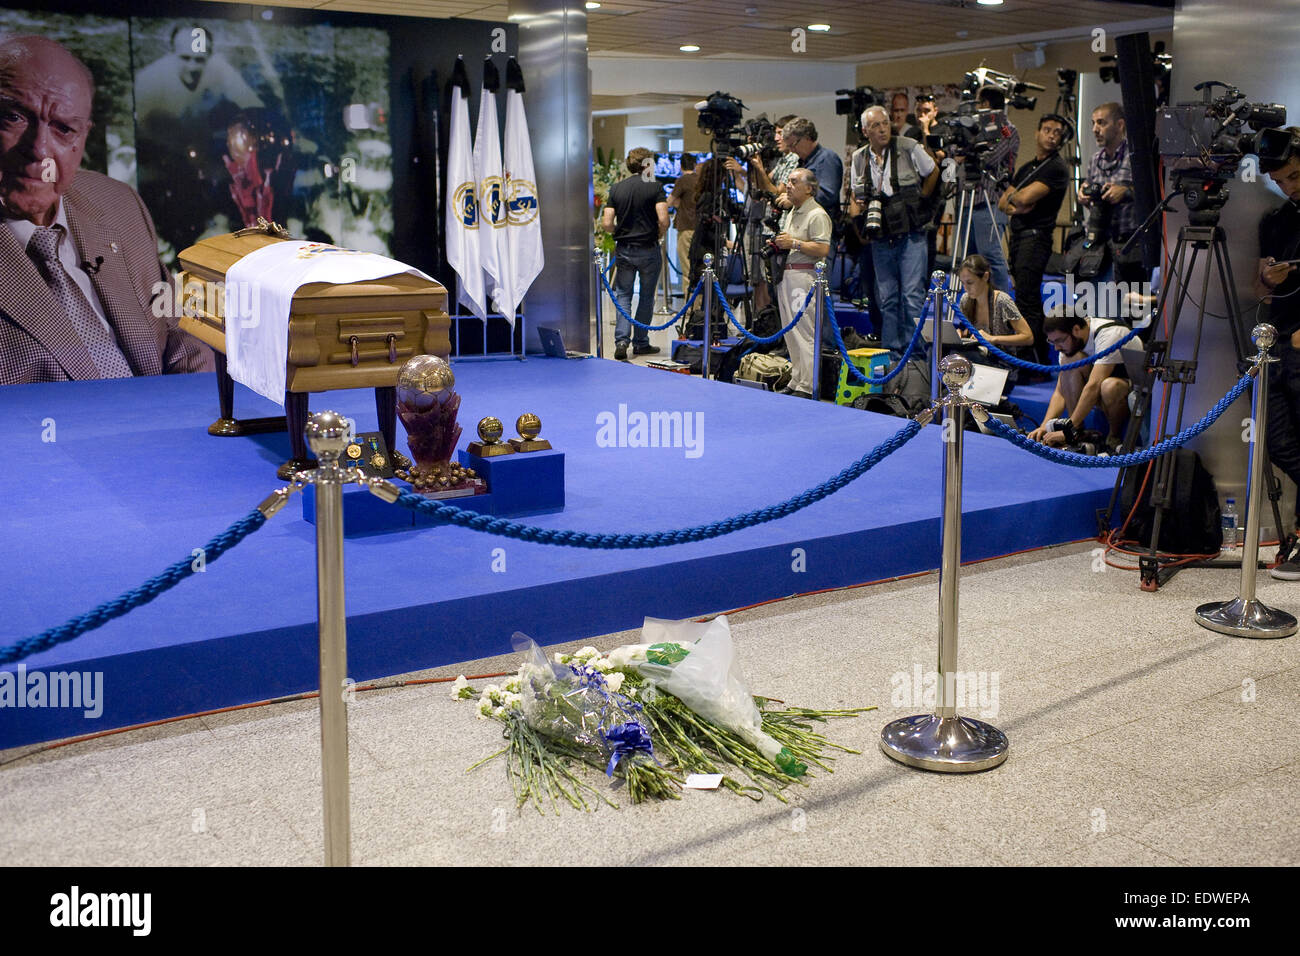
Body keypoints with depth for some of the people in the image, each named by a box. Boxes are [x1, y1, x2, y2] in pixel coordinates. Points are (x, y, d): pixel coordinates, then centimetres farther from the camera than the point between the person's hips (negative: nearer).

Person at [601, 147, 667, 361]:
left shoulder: (617, 188, 4)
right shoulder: (654, 187, -7)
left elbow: (607, 223, -3)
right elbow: (663, 219, -19)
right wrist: (659, 236, 1)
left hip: (623, 249, 3)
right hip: (648, 249, -3)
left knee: (623, 296, 9)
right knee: (646, 298, 9)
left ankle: (621, 340, -7)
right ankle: (640, 343, 16)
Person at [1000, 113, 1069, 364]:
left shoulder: (1057, 168, -6)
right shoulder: (1026, 168, 21)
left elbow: (1025, 197, -16)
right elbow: (1002, 202, 18)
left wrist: (1013, 196, 6)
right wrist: (1014, 206, -4)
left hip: (1035, 237, -9)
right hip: (1017, 236, 9)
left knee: (1026, 302, -16)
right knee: (1032, 303, 11)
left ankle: (1034, 364, -16)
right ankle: (1041, 359, 16)